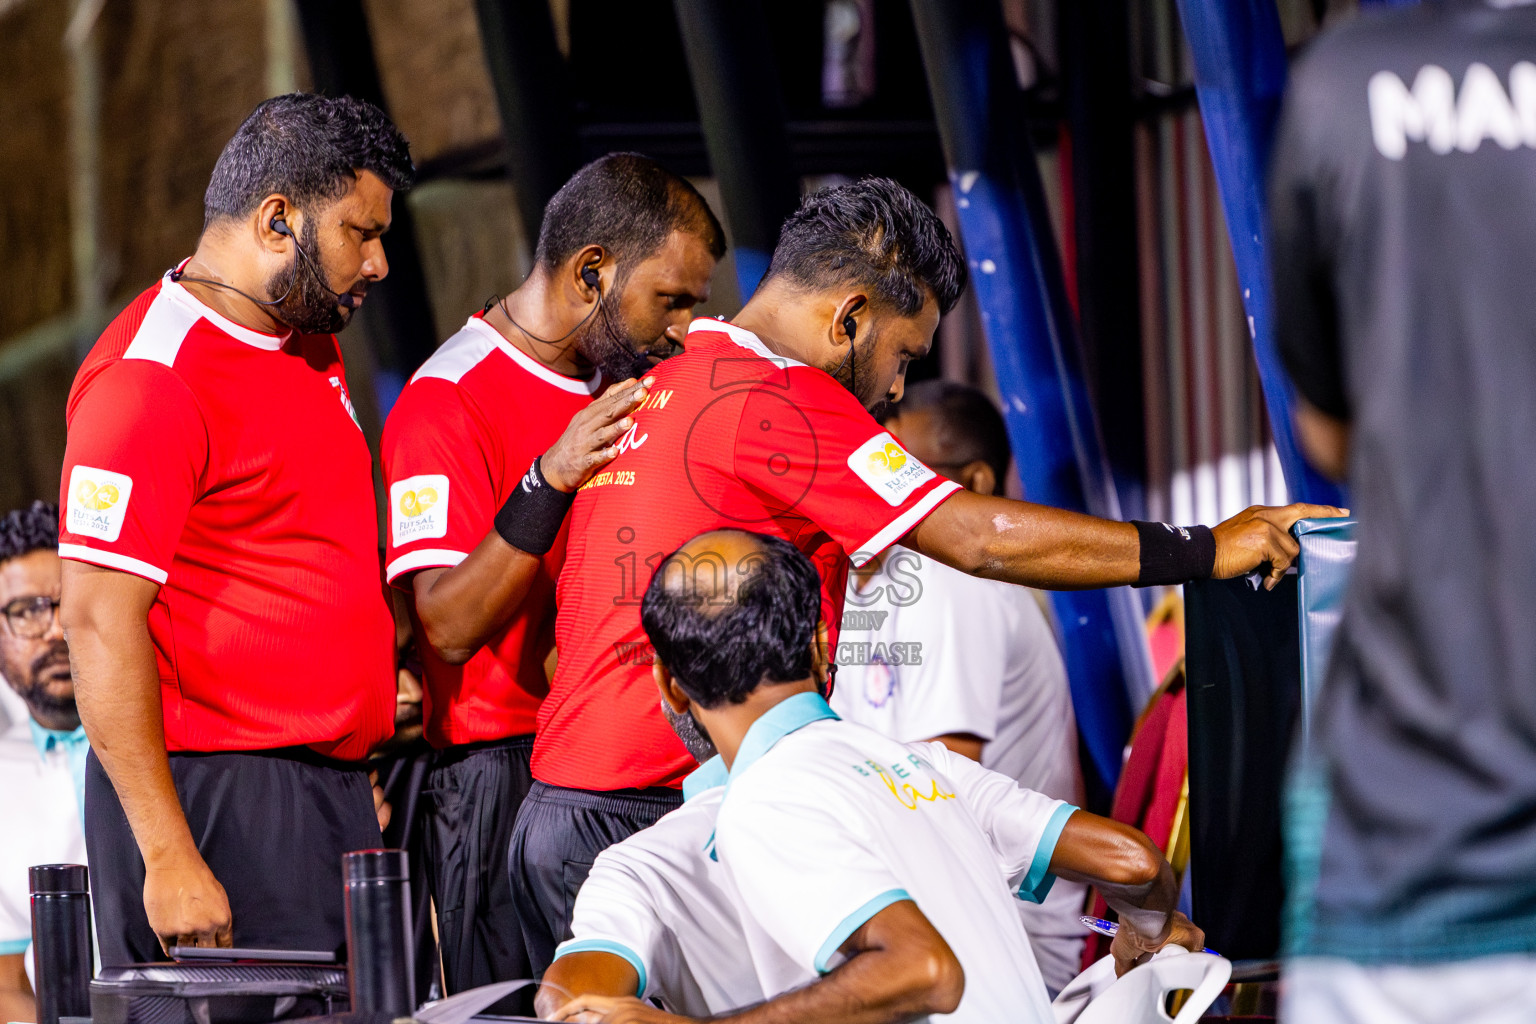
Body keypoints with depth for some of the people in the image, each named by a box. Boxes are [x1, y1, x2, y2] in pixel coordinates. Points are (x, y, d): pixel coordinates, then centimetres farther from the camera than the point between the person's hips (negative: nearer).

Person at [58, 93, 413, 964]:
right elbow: (100, 625, -19)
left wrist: (358, 765, 18)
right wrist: (170, 860, -23)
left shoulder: (313, 349, 16)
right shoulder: (151, 379, -14)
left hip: (333, 790, 9)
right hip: (213, 797, -9)